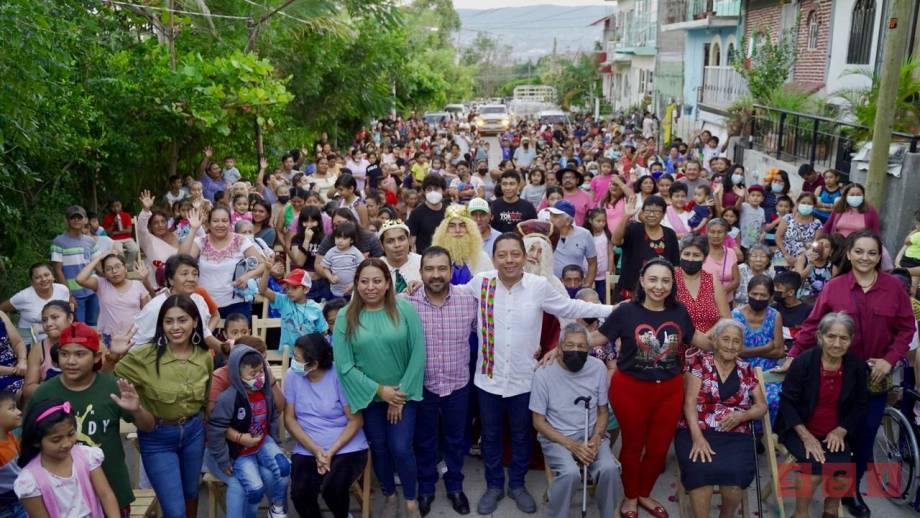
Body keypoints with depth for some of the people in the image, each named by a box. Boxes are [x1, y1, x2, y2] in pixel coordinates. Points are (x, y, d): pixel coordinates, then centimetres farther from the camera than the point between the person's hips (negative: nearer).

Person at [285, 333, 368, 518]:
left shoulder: (340, 375, -14)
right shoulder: (292, 376, -4)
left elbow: (356, 420, -10)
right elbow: (289, 419, -1)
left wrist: (331, 452, -17)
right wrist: (315, 451, -11)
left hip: (346, 447, -3)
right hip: (308, 450, 3)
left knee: (332, 489, -25)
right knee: (300, 493, -20)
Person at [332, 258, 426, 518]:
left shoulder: (405, 309, -11)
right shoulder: (345, 317, -9)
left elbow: (418, 354, -11)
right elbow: (344, 365, -10)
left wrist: (401, 393, -11)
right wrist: (379, 390, -13)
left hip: (403, 394, -1)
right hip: (368, 396, 1)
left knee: (401, 448, -3)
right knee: (379, 448, 14)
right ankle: (389, 496, 39)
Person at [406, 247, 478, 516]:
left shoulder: (469, 300, -11)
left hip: (458, 384, 1)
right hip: (422, 385, -1)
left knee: (455, 439, 19)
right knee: (425, 440, 17)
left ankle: (455, 486, 41)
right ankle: (426, 487, 39)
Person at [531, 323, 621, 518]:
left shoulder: (598, 367, -4)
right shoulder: (544, 373, -13)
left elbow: (602, 411, 6)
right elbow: (538, 422, -7)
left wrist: (596, 438, -13)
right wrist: (571, 445, -17)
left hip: (590, 435, 3)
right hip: (556, 437, -2)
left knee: (609, 468, -25)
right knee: (570, 472, -31)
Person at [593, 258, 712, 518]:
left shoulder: (679, 311, -3)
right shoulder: (626, 311, -14)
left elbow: (694, 337, 15)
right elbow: (598, 337, -8)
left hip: (670, 390, 4)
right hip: (631, 389, -3)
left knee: (659, 448, 16)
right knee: (633, 446, 14)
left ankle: (645, 494, 41)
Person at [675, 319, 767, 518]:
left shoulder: (746, 370, 15)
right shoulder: (699, 362, 5)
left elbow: (762, 406, 15)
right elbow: (690, 401, -3)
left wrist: (742, 415, -8)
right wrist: (697, 437, -17)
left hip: (736, 436, 2)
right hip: (698, 431, -2)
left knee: (735, 473, -27)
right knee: (701, 470, -32)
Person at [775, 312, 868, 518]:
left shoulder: (857, 365, -2)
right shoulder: (803, 361, -12)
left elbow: (859, 406, 8)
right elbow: (787, 402, -10)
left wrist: (841, 431, -8)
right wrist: (806, 436, -18)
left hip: (834, 434, 3)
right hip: (801, 430, -3)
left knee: (845, 472, -20)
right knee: (817, 467, -26)